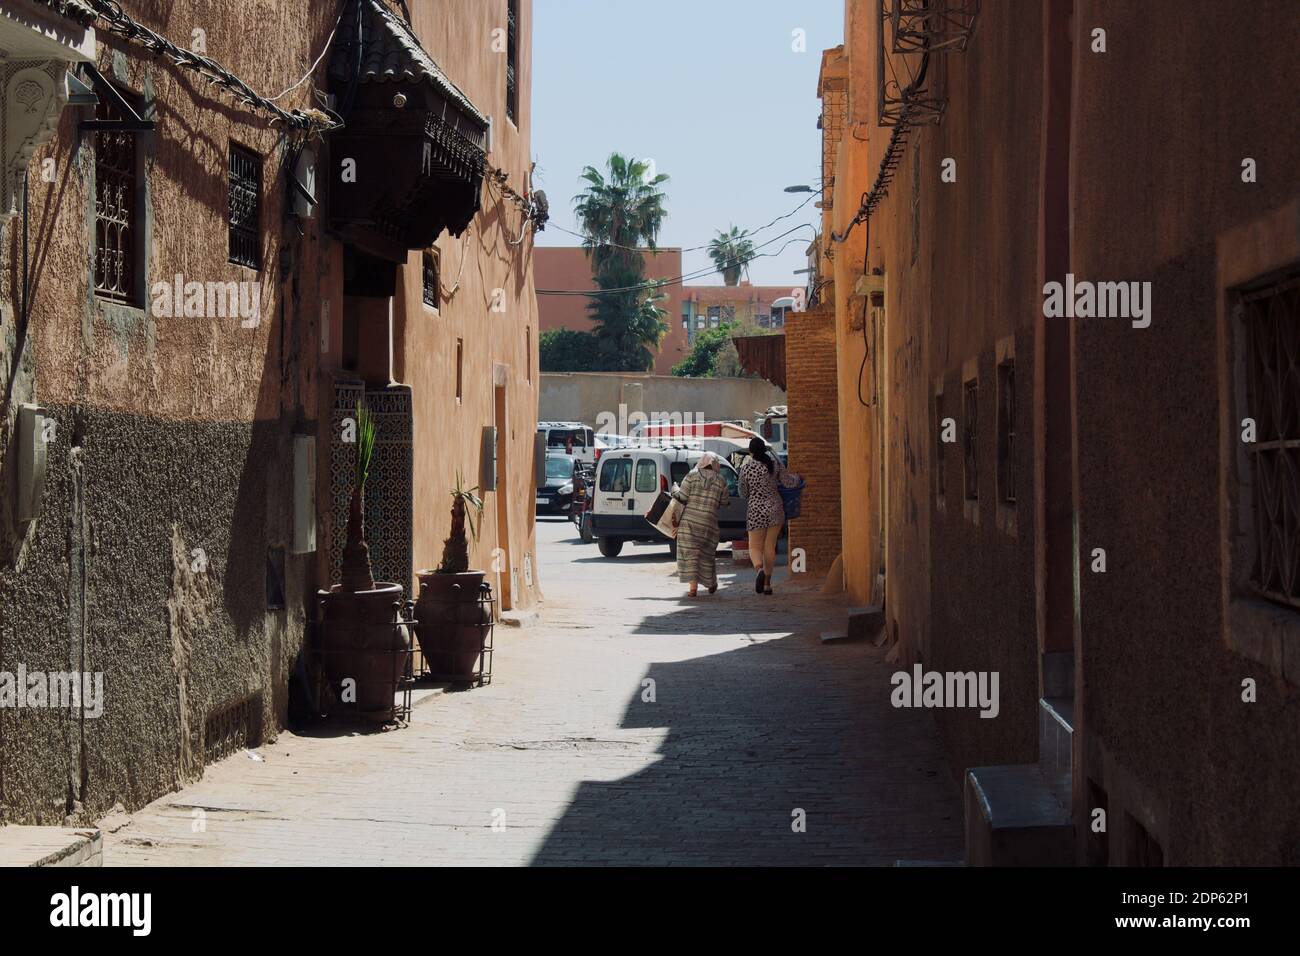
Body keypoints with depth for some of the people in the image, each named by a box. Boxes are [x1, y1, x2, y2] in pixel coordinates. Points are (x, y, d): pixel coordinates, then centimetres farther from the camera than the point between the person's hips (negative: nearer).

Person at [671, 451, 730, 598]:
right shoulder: (721, 481, 3)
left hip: (689, 520, -1)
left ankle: (693, 587, -9)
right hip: (709, 521, 1)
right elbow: (724, 502, 6)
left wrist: (674, 491, 15)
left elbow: (682, 497, -5)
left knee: (690, 553, 0)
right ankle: (711, 584, 32)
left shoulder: (692, 475, -1)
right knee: (707, 553, 17)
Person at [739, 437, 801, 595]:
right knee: (770, 547, 12)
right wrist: (797, 478, 21)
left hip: (756, 510, -3)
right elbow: (789, 482, 0)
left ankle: (760, 569, -27)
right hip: (775, 508, 3)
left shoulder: (746, 468, -8)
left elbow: (743, 492, 2)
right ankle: (767, 584, 13)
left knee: (755, 546, 5)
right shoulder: (775, 463, -3)